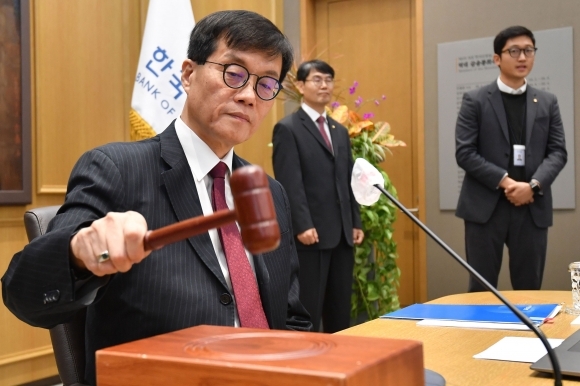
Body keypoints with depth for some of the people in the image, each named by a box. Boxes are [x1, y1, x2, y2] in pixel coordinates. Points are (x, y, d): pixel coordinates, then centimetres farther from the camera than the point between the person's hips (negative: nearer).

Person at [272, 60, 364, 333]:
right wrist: (303, 226, -19)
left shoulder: (340, 131, 19)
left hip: (342, 235, 7)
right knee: (308, 312, 1)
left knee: (341, 311, 12)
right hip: (311, 234, -7)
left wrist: (355, 223, 12)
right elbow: (290, 183, -13)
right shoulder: (288, 128, -4)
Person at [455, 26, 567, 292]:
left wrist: (534, 185, -12)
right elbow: (464, 153, -6)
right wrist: (504, 181, -15)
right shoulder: (475, 101, 2)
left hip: (532, 207, 3)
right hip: (486, 206, -3)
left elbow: (558, 152, 5)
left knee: (529, 289, 7)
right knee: (481, 288, 3)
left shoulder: (547, 103, 12)